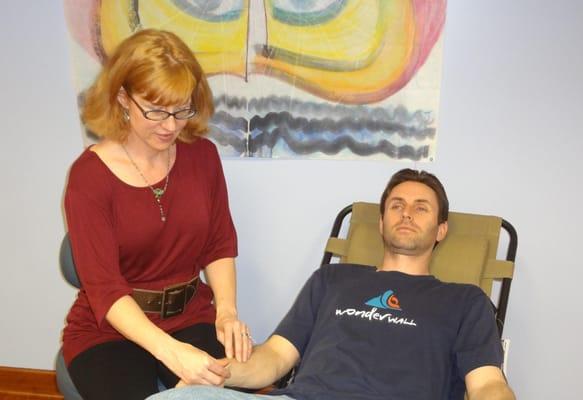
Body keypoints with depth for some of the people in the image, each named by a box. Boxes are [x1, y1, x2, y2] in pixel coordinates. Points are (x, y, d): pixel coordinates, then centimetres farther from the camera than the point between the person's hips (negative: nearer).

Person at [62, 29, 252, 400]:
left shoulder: (202, 154, -3)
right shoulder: (89, 175, -15)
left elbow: (220, 245, 5)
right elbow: (104, 287, -21)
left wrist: (227, 310, -13)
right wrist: (170, 352, -36)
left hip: (190, 316, 3)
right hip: (108, 328, -2)